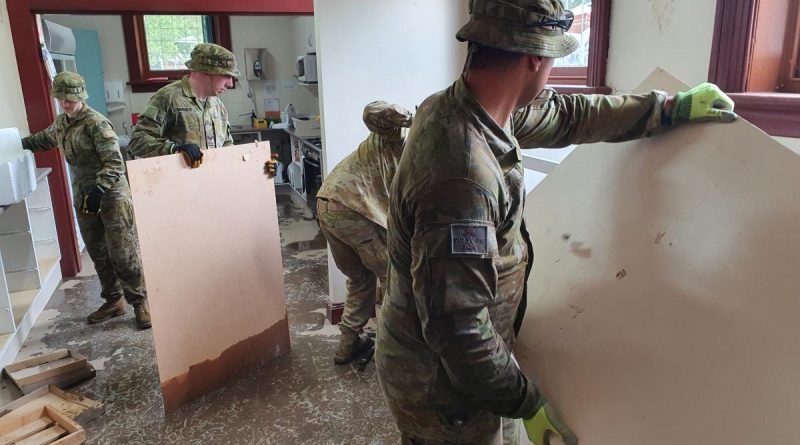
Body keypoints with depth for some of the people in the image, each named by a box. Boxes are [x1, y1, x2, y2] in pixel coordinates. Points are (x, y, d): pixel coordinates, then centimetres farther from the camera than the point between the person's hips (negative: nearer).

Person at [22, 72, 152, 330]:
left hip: (111, 196, -8)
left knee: (123, 254, -6)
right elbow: (45, 138, 33)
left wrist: (99, 189, -31)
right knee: (98, 254, 13)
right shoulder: (61, 122, 9)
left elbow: (115, 163, -21)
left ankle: (140, 302, 6)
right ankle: (113, 301, 26)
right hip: (83, 197, 8)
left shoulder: (97, 123, -16)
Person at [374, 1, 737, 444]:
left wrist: (670, 108, 14)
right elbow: (455, 324, -32)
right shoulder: (462, 177, -35)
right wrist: (527, 403, -18)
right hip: (442, 385, -8)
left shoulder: (454, 105, -5)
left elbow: (564, 116, 8)